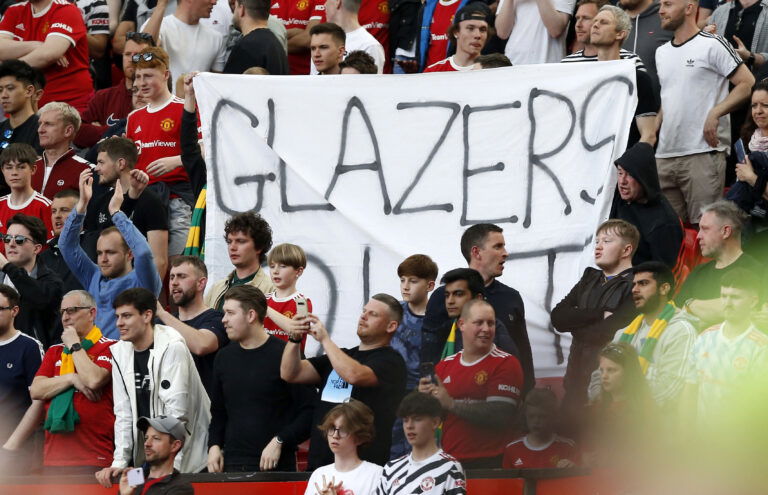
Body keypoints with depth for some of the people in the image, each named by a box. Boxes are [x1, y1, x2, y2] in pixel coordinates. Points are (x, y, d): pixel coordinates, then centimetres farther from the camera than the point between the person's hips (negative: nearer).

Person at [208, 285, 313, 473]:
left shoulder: (284, 354, -6)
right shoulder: (224, 357, 14)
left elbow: (309, 411, -8)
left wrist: (279, 442, -15)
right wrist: (214, 446, 7)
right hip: (231, 464, 5)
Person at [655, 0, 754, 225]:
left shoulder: (712, 45, -4)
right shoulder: (662, 53, 19)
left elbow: (747, 84, -9)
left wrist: (715, 114, -17)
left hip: (703, 154, -7)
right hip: (665, 155, 7)